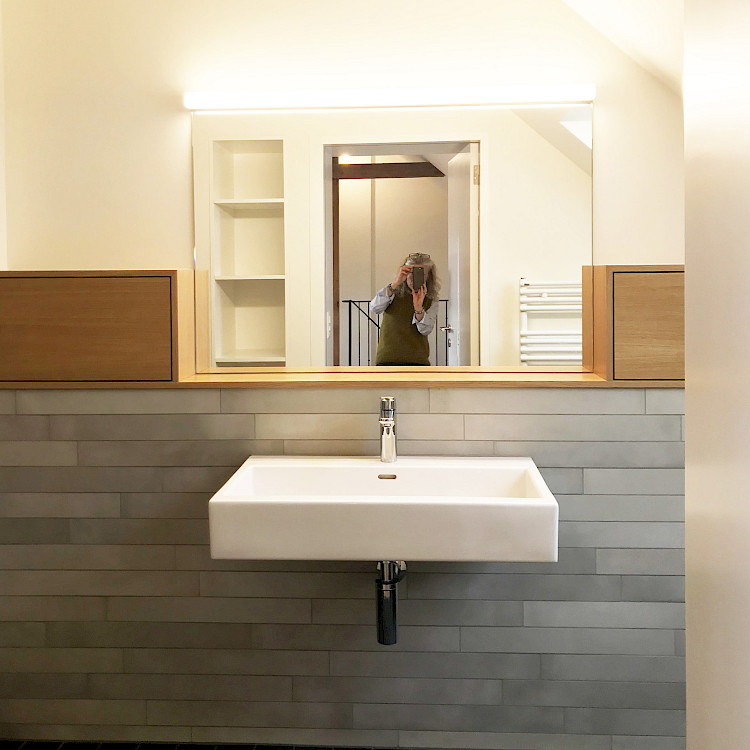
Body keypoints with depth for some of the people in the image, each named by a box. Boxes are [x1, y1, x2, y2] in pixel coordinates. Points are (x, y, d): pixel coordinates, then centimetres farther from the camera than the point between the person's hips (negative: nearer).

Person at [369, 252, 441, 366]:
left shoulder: (431, 300, 8)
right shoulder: (393, 292, 5)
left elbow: (426, 330, -4)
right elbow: (374, 308, -14)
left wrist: (418, 307, -22)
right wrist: (395, 284, -23)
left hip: (418, 360, 1)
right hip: (388, 359, -1)